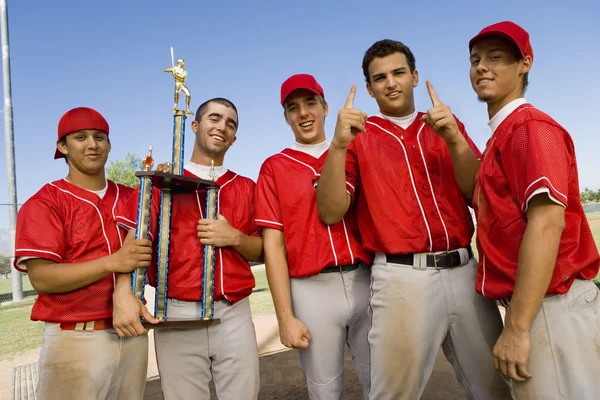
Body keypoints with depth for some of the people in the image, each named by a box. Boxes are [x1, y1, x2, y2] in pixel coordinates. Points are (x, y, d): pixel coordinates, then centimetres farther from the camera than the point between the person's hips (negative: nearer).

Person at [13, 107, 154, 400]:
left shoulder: (132, 197, 10)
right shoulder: (44, 203, -5)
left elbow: (150, 250, 12)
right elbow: (41, 278, -13)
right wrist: (113, 262, -24)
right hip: (75, 339, -4)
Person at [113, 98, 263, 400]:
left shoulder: (245, 188, 11)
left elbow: (260, 252, 11)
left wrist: (235, 238, -9)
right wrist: (124, 295, -22)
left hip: (234, 314, 2)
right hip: (177, 315, -2)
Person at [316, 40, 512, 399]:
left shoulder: (448, 125, 13)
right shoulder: (358, 137, 4)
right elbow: (330, 213, -6)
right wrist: (338, 145, -18)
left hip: (464, 271, 4)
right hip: (402, 277, -3)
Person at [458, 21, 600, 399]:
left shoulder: (530, 125, -13)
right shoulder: (503, 132, 18)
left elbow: (547, 222, -24)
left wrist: (517, 327, -25)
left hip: (551, 308, -10)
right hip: (535, 306, 10)